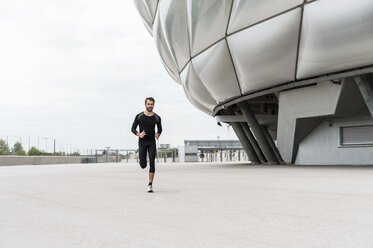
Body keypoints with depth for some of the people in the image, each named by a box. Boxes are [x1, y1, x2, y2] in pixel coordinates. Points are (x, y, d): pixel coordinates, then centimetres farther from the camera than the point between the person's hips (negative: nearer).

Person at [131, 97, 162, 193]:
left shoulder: (157, 118, 2)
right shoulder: (139, 116, -2)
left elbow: (160, 129, 17)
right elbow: (133, 128, 4)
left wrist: (158, 134, -6)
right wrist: (138, 134, -17)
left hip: (152, 142, 1)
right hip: (142, 142, -1)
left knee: (152, 162, -12)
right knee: (143, 165, -5)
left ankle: (150, 185, -8)